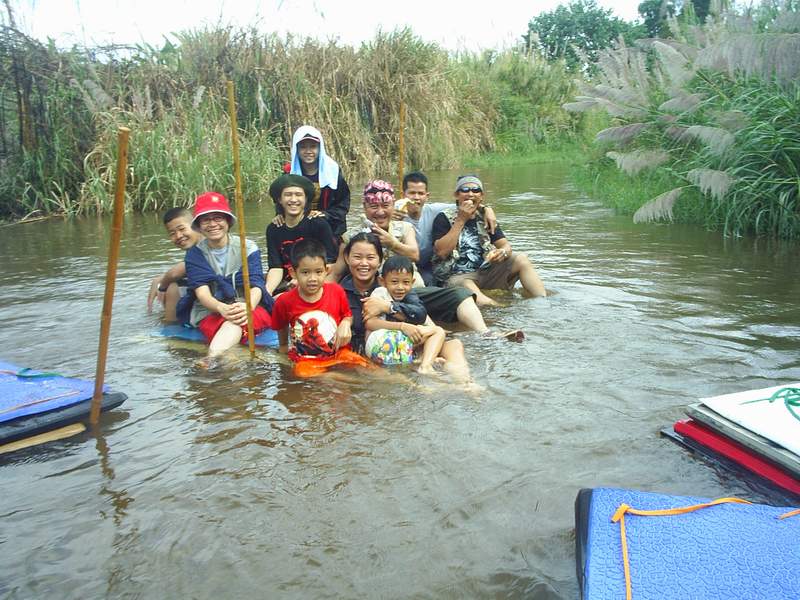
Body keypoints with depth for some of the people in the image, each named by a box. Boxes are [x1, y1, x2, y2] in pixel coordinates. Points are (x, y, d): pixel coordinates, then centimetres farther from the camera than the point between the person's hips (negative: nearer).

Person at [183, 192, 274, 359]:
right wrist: (222, 308, -30)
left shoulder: (248, 248, 5)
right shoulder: (195, 253, 7)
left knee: (232, 328, -37)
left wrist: (248, 306, -32)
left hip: (250, 308, 0)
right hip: (211, 312, 1)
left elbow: (256, 285, -6)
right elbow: (202, 291, -7)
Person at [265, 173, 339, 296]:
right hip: (286, 285, 4)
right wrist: (267, 290, -21)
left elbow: (329, 264, -6)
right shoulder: (273, 229, 7)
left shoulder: (319, 225, -4)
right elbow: (275, 267, 0)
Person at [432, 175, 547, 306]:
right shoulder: (444, 218, 1)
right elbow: (441, 252, -13)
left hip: (486, 272, 5)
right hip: (458, 276, -5)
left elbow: (505, 244, 7)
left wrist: (503, 252, -19)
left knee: (521, 260, -14)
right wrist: (461, 220, -13)